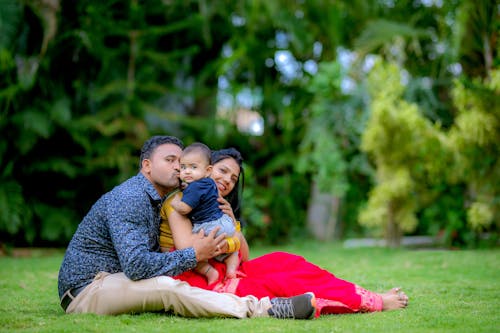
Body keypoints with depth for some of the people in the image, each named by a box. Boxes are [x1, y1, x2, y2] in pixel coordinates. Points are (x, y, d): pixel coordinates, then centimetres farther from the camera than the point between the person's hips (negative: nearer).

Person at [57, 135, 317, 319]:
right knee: (166, 288, -29)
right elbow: (136, 265, -27)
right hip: (85, 288, -10)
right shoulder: (130, 198, -17)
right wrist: (194, 255, -16)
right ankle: (260, 309, -33)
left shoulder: (155, 200, 16)